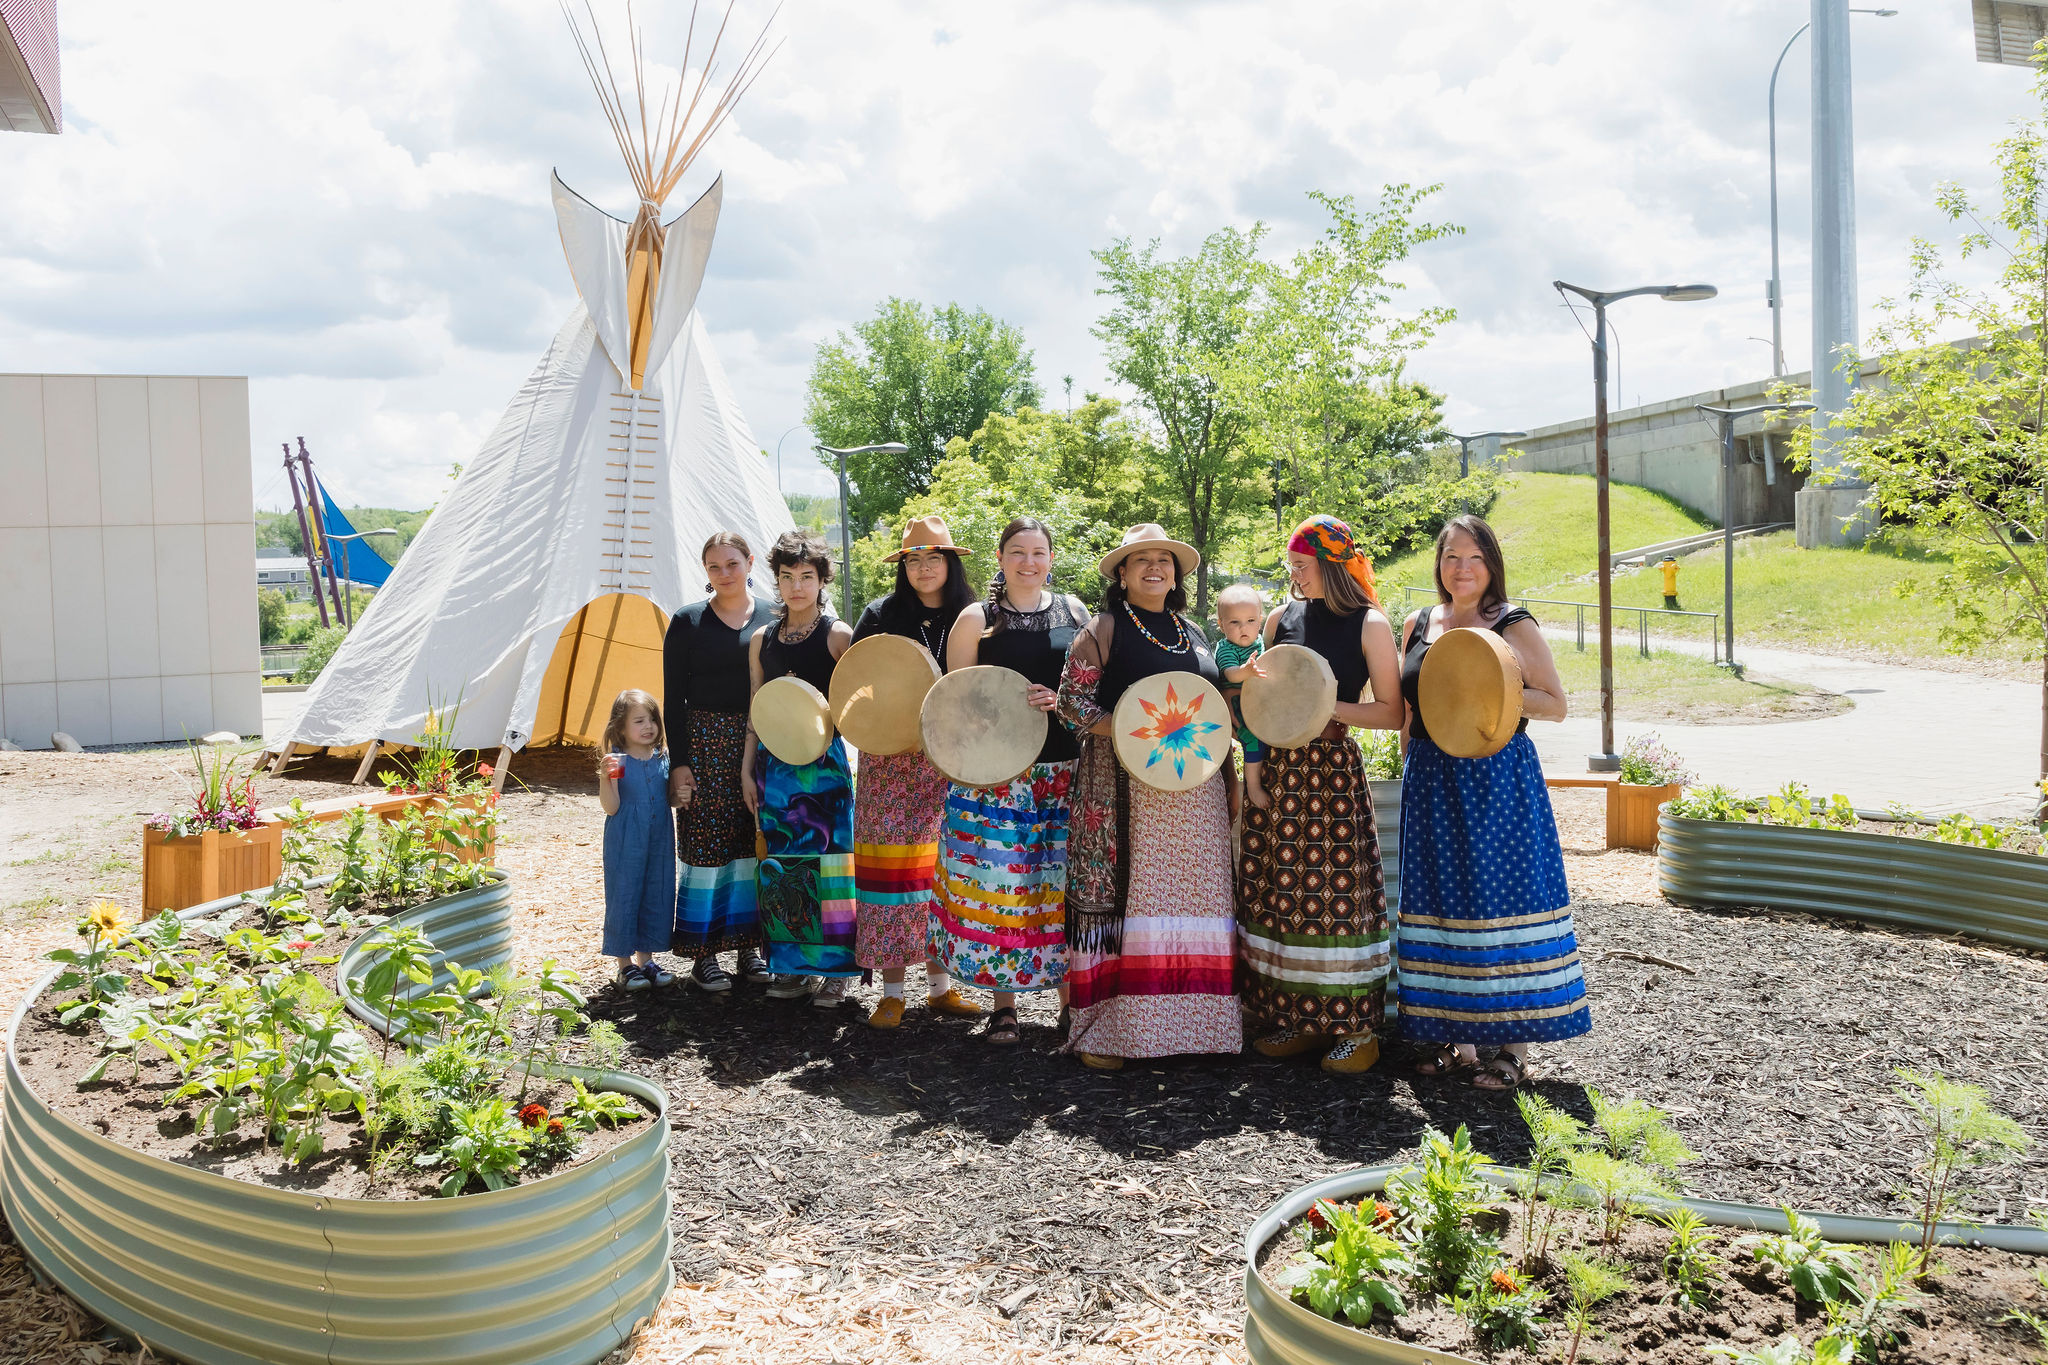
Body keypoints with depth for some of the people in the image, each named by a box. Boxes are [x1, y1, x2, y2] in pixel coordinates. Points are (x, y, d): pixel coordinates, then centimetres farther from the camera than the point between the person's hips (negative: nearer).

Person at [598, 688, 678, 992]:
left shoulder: (663, 758, 4)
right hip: (625, 844, -5)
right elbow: (611, 807, -13)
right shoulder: (617, 761, -9)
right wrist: (605, 777, -28)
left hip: (660, 842, 5)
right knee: (624, 897, 2)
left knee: (657, 897, 9)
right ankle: (626, 965, 14)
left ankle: (646, 960, 23)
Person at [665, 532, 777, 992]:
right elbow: (673, 698, 0)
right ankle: (704, 954, 10)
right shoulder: (688, 622, 1)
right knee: (706, 845, -1)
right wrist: (678, 763, -6)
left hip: (762, 747, 2)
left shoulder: (771, 619, 5)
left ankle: (749, 946, 19)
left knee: (752, 848, 7)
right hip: (705, 744, -2)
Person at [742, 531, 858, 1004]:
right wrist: (748, 770, 10)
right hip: (774, 764, 5)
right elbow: (755, 713, 14)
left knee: (827, 861, -3)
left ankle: (833, 969, 7)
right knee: (782, 863, 8)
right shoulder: (762, 639, 11)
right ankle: (792, 965, 19)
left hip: (823, 762, -4)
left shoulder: (838, 635, -3)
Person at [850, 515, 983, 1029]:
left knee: (942, 869, 4)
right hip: (889, 764, -1)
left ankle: (940, 985, 15)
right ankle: (892, 991, 5)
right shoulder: (880, 615, 3)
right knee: (892, 866, -3)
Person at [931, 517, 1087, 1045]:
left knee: (1062, 882, 4)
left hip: (1065, 772, 2)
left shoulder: (1073, 612, 10)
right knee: (998, 880, -1)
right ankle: (1003, 1004, 12)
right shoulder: (976, 620, 3)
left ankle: (1069, 988, 18)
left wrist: (1061, 699, -8)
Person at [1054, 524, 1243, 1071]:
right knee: (1118, 899, -6)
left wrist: (1227, 783, 18)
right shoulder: (1104, 629, 1)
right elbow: (1072, 701, -5)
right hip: (1124, 785, -5)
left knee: (1193, 898, 4)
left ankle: (1189, 1019, 14)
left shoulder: (1194, 634, 18)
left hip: (1193, 788, 5)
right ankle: (1102, 1030, 1)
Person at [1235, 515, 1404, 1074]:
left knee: (1338, 893, -4)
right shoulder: (1282, 617, 11)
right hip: (1278, 770, 5)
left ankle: (1357, 1029, 8)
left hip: (1334, 770, -5)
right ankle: (1301, 1018, 19)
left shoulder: (1369, 624, -4)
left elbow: (1392, 712, -7)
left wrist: (1327, 707, -16)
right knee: (1281, 892, 7)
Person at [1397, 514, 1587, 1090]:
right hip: (1431, 780, 5)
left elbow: (1556, 704, -4)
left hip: (1497, 779, -5)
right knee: (1442, 903, 7)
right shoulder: (1418, 625, 11)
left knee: (1501, 901, -3)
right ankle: (1457, 1040, 18)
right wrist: (1411, 771, 15)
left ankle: (1514, 1048, 6)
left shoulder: (1514, 626, -3)